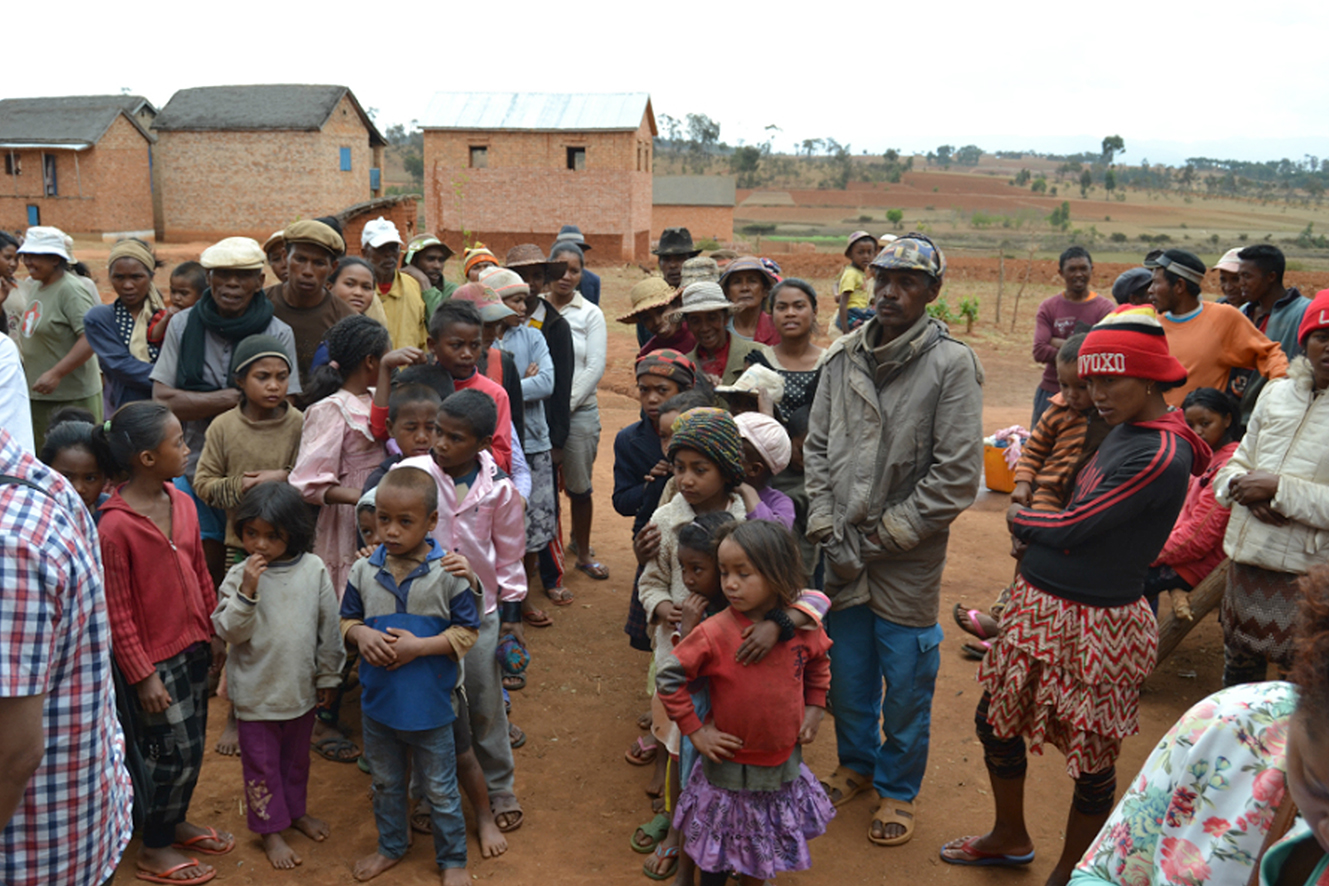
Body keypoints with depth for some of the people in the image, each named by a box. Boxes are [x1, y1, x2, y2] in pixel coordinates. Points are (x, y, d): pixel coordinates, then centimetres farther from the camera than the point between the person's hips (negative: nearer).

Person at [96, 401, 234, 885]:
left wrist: (214, 633, 14)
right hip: (155, 658, -7)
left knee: (192, 744, 18)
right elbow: (117, 614, -17)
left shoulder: (181, 502, -1)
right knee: (174, 752, 4)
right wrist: (143, 676, -14)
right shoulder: (115, 527, -23)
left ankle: (176, 821, 40)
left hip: (193, 646, 7)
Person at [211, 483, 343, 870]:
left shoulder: (314, 570, -9)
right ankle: (271, 829, 29)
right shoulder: (239, 576, -13)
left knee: (297, 756, 22)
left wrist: (329, 675, 6)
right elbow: (228, 631, -17)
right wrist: (247, 592, -30)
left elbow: (329, 627, 0)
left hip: (301, 687, 2)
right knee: (261, 763, 11)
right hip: (257, 690, -2)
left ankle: (296, 810, 44)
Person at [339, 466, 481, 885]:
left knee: (440, 790, 14)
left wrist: (419, 646, -23)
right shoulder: (363, 571, -7)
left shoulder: (449, 573, -17)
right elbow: (348, 619, 5)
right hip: (378, 704, 4)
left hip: (430, 707, -3)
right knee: (385, 784, 25)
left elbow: (467, 632, -12)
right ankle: (391, 846, 48)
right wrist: (361, 635, -17)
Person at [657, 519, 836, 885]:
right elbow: (668, 677, -16)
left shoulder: (802, 626, -11)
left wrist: (815, 708, 4)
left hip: (783, 766, 3)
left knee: (762, 852, 24)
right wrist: (695, 731, -15)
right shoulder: (714, 633, -23)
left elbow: (819, 665, 11)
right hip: (730, 769, -3)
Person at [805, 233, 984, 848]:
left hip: (908, 561, -4)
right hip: (842, 555, 4)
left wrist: (880, 537, -12)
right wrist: (827, 530, -3)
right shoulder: (843, 357, 2)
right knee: (847, 672, 19)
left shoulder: (951, 364, -11)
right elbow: (817, 447, 7)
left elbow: (957, 476, -14)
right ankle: (857, 762, 44)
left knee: (905, 683, 10)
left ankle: (898, 789, 33)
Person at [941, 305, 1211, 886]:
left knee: (1092, 758, 10)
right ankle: (1009, 838, 44)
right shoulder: (1124, 430, 7)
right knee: (995, 722, 21)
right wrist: (1035, 523, -6)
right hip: (1038, 605, 9)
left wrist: (1019, 517, -2)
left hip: (1095, 625, -9)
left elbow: (1068, 530, -20)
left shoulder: (1160, 457, -22)